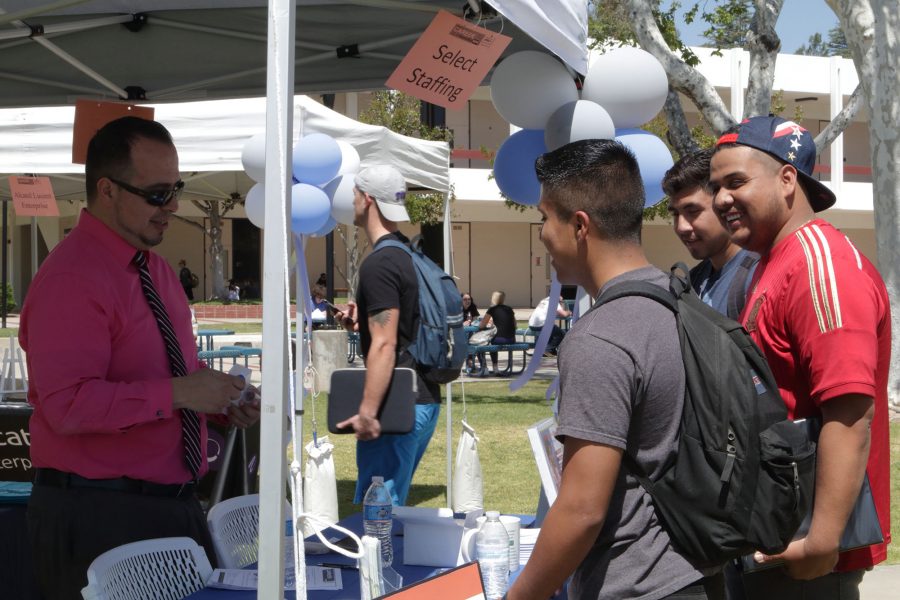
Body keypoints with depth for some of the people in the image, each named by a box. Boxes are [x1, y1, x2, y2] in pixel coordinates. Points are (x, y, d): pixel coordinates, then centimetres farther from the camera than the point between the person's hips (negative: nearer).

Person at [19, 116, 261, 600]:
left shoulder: (156, 269, 13)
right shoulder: (71, 280, -16)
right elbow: (67, 404, -24)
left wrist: (221, 403, 4)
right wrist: (177, 393, -27)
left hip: (172, 506, 9)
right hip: (97, 518, -9)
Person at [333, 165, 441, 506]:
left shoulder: (378, 265, -15)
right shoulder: (411, 256, 14)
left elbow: (385, 344, -23)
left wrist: (367, 412, -23)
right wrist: (364, 320, 17)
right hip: (425, 399, 10)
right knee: (393, 504, 18)